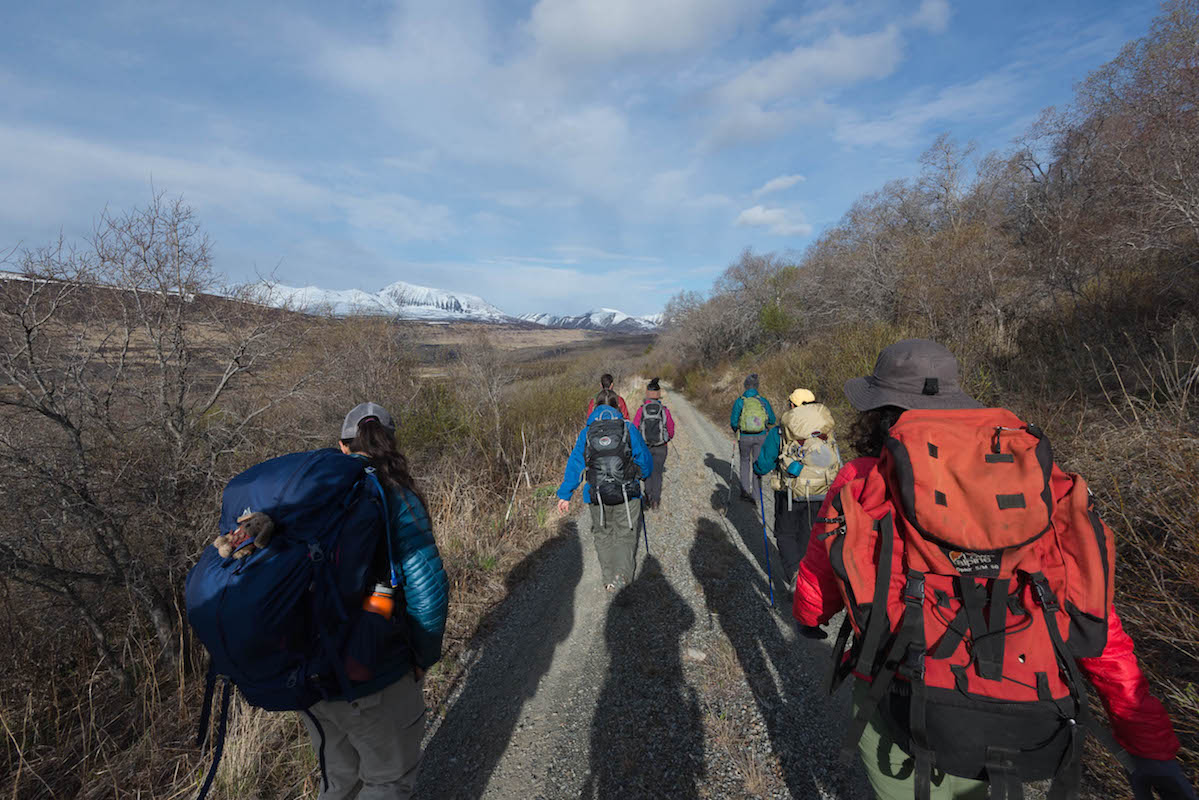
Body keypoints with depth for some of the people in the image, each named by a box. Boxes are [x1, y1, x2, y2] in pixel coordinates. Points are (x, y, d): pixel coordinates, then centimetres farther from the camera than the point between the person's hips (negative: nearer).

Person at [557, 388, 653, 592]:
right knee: (626, 535, 13)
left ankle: (609, 579, 22)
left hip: (597, 496, 1)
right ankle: (622, 574, -3)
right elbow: (645, 458, 4)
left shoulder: (587, 432, 0)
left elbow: (574, 464, 0)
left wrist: (564, 495, 6)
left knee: (602, 535, 18)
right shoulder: (629, 428, -3)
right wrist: (646, 474, 26)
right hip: (627, 494, -1)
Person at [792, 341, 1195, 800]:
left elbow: (815, 591, 9)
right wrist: (1153, 745, 14)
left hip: (905, 729, -2)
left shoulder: (862, 483, -5)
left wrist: (808, 619, 32)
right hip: (1031, 743, 3)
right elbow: (1096, 620, 5)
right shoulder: (1041, 480, 4)